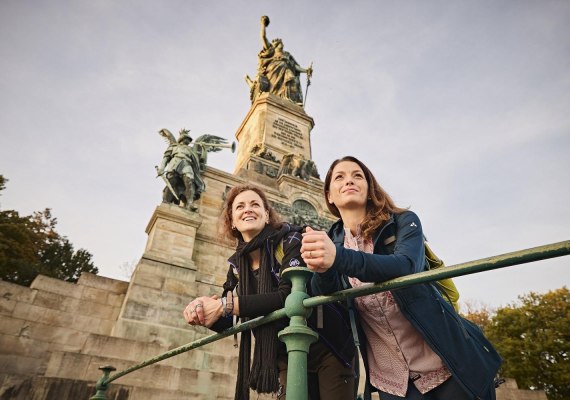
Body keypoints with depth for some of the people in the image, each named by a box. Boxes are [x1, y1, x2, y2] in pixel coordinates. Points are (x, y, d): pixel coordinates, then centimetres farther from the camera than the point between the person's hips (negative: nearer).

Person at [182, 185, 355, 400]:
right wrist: (202, 309, -19)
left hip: (327, 346, -4)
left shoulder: (290, 240, -15)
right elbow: (227, 324, 3)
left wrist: (226, 305, -30)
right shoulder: (237, 264, 2)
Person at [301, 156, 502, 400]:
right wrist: (322, 269, -38)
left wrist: (339, 258, -45)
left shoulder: (403, 222, -8)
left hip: (448, 363, -2)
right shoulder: (329, 242, 0)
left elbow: (406, 266, -29)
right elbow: (326, 296, -15)